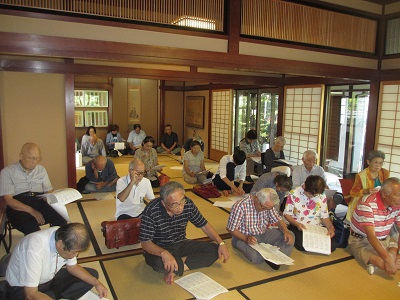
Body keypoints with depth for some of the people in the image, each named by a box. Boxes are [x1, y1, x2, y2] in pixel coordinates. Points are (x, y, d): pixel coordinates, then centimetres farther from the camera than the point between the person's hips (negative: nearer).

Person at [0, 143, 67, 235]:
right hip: (18, 207, -3)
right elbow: (9, 200, -5)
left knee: (61, 220, -28)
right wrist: (32, 211, -19)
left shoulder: (41, 170, 18)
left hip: (40, 202, 4)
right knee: (32, 229, -36)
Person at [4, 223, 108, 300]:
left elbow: (73, 267, 0)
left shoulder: (66, 239, -17)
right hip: (21, 288, -7)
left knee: (93, 274, -5)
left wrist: (96, 283, -11)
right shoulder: (35, 250, -37)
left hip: (49, 278, 7)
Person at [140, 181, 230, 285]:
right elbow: (145, 243, -22)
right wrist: (164, 253, -41)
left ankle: (174, 270, -17)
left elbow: (204, 225, -1)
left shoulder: (188, 204, -14)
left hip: (182, 245, 5)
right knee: (159, 264, -39)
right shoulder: (151, 211, -25)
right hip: (159, 249, -5)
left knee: (214, 250, -12)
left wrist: (221, 243, -11)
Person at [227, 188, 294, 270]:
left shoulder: (267, 205, -4)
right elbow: (231, 229, -19)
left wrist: (286, 231, -15)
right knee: (256, 257, -36)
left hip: (263, 234, 6)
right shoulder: (240, 206, -23)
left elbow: (277, 219, 5)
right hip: (243, 237, -6)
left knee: (290, 235, -11)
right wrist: (246, 238, -33)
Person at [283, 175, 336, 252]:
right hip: (298, 227, -4)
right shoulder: (294, 194, -10)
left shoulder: (322, 196, 1)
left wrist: (331, 228, -10)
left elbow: (325, 216, 9)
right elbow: (287, 214, -4)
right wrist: (296, 224, -22)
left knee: (332, 246, -19)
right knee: (302, 246, -32)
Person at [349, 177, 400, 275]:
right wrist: (388, 260, -38)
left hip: (385, 240, 8)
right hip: (362, 241, -8)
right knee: (383, 263, -32)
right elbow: (371, 236, -31)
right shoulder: (367, 204, -27)